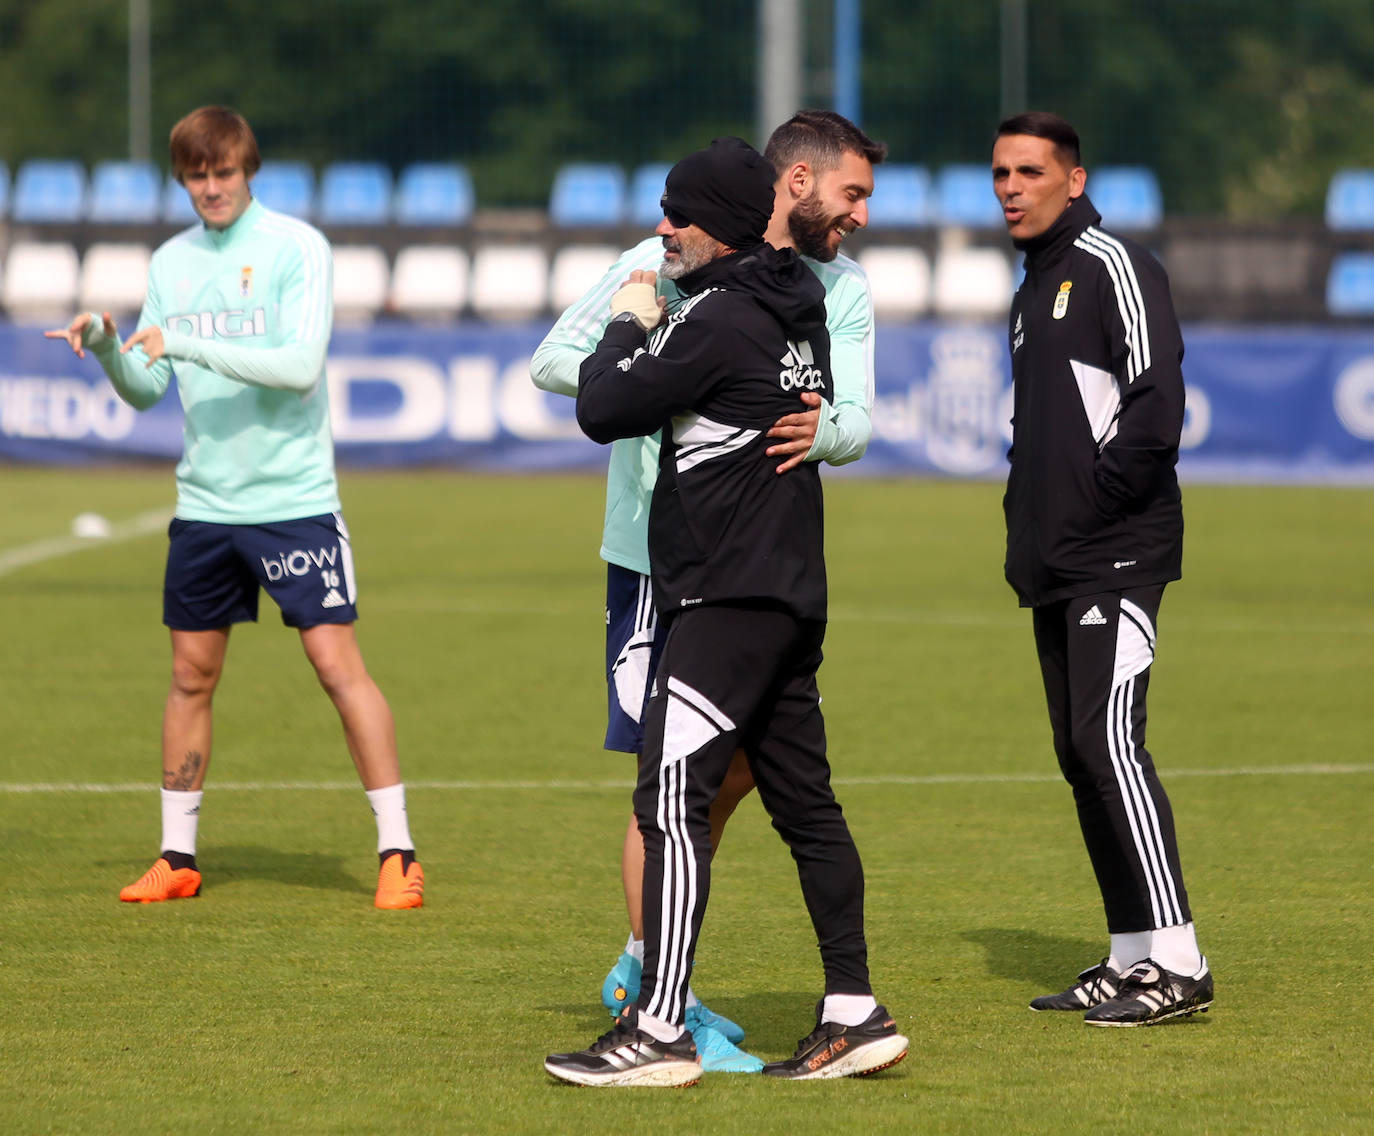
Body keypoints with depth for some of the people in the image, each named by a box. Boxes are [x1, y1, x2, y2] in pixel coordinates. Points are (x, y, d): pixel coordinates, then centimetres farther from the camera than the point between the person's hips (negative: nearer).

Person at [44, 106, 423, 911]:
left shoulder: (296, 248, -7)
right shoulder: (171, 263, 9)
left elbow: (302, 364, -19)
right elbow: (146, 390, 12)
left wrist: (191, 345, -24)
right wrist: (107, 347, -9)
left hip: (294, 499, -5)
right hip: (204, 504, 5)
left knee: (339, 664, -8)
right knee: (192, 674, 8)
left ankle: (398, 853, -3)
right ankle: (178, 857, 18)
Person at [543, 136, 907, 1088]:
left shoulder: (718, 318, -15)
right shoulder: (799, 304, 11)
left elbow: (604, 410, -14)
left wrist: (629, 325, 5)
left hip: (729, 598, -10)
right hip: (794, 595, 10)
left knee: (672, 798, -11)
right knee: (804, 801, 12)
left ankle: (659, 1030, -15)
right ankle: (855, 1014, 13)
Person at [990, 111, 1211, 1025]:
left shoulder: (1113, 267, -8)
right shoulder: (1033, 290, 21)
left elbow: (1155, 407, -18)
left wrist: (1094, 499, -13)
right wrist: (1031, 524, 15)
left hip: (1117, 557, -10)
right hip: (1057, 570, 10)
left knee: (1109, 742, -17)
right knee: (1080, 755, 8)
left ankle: (1178, 964, -17)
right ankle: (1131, 958, 13)